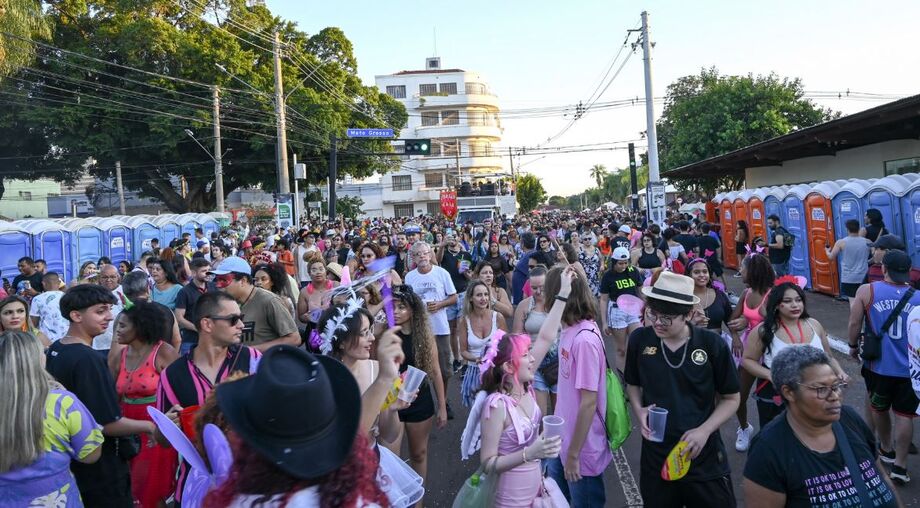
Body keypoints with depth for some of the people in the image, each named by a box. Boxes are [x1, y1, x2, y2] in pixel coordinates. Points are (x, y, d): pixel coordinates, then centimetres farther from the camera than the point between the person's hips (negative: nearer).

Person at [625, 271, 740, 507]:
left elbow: (730, 398, -1)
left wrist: (704, 431, -15)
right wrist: (639, 411, -9)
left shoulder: (713, 345, -13)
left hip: (704, 456, -2)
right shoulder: (639, 339, -7)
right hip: (655, 454, 2)